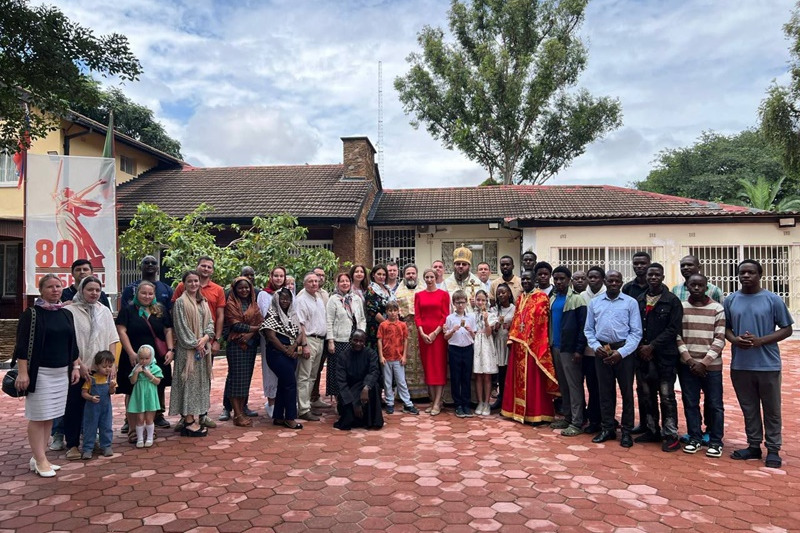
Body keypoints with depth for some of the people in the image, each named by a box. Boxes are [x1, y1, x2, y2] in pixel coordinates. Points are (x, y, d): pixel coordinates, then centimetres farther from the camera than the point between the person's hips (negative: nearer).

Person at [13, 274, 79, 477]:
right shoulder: (31, 314, -7)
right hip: (39, 373, -6)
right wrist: (22, 372, -15)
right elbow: (22, 345, -10)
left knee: (50, 417, 10)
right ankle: (40, 460, 8)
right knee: (38, 417, -1)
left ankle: (39, 458, 20)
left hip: (62, 373, 6)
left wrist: (75, 367, 12)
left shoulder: (66, 314, 10)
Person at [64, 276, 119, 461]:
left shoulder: (105, 311, 8)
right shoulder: (70, 311, -6)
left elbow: (112, 340, 8)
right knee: (74, 407, 4)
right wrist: (79, 364, -14)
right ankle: (72, 444, 16)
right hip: (77, 369, -3)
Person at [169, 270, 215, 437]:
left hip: (203, 348, 6)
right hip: (187, 349, -6)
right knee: (189, 382, -4)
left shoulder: (204, 302, 13)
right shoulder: (180, 302, -5)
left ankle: (196, 418, 16)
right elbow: (181, 327, -10)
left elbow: (210, 323, 10)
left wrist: (205, 338, -7)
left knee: (200, 382, 8)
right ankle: (189, 422, 1)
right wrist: (195, 344, -13)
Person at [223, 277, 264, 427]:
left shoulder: (253, 304, 15)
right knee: (237, 377, -5)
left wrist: (250, 334, -13)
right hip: (236, 344, -5)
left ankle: (241, 410, 13)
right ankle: (238, 415, -2)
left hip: (251, 344, 5)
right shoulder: (231, 304, 0)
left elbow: (260, 322, 4)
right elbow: (236, 325, -10)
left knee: (247, 377, 6)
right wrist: (255, 328, -9)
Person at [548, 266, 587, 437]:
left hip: (570, 349, -7)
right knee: (562, 385, 13)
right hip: (555, 348, 7)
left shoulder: (576, 299, -8)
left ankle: (577, 423, 4)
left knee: (574, 385, -1)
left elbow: (583, 326, -12)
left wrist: (579, 350, -16)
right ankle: (567, 417, 23)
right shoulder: (552, 298, 11)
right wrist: (549, 344, 9)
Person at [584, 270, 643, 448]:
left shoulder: (631, 302, -1)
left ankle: (626, 431, 17)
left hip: (624, 351, -2)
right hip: (601, 351, 3)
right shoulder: (594, 302, 7)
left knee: (627, 392, 6)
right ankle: (608, 428, 22)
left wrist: (621, 352, -13)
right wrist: (596, 346, -6)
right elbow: (588, 329, 10)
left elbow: (636, 332, -5)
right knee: (605, 391, 10)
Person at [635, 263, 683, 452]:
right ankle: (652, 431, 22)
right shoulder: (639, 301, 11)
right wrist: (640, 347, -4)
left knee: (667, 397, -1)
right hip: (643, 356, 5)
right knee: (648, 396, 11)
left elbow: (673, 329, -9)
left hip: (665, 357, -4)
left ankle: (671, 435, 6)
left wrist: (652, 346, -13)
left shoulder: (672, 301, -2)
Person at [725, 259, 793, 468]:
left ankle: (773, 449, 20)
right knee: (749, 409, 13)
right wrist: (734, 339, -11)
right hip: (740, 365, 3)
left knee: (771, 410, 8)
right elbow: (725, 327, 10)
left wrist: (761, 340, -16)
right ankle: (754, 446, 25)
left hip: (768, 364, -3)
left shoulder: (773, 300, -5)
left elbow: (787, 329, -2)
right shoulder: (730, 300, 4)